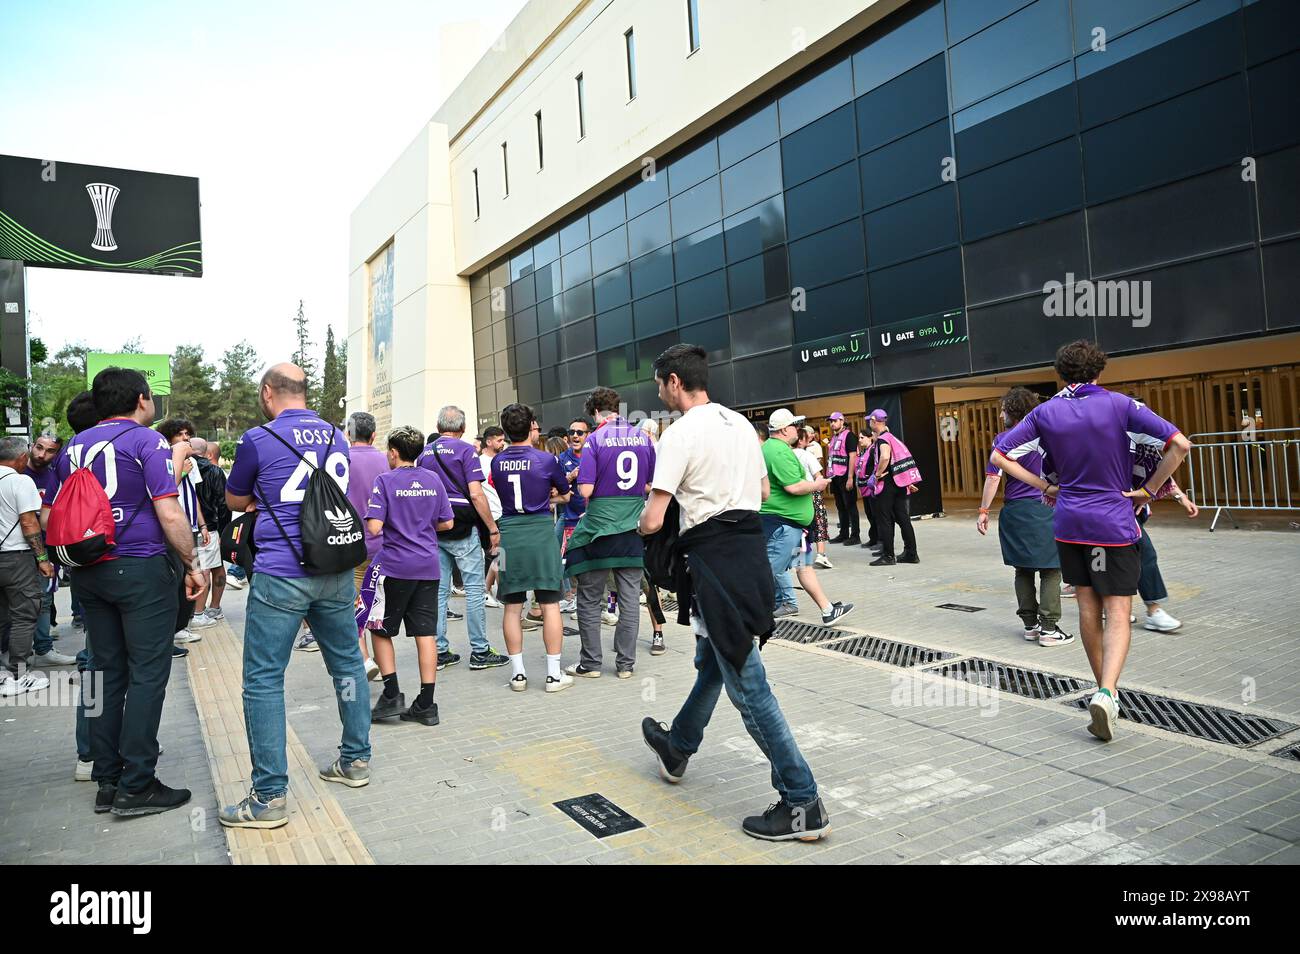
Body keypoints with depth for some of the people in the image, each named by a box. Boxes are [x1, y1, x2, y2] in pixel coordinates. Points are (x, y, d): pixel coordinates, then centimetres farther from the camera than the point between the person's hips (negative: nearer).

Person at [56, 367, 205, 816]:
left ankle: (107, 781, 18)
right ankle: (136, 786, 0)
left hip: (88, 573, 7)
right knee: (148, 673, -2)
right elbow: (170, 515, -15)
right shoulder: (146, 441, -8)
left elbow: (51, 515, 16)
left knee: (108, 672, 12)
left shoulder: (73, 447, 13)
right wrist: (192, 565, -7)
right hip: (142, 568, -7)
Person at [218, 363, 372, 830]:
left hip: (281, 576, -6)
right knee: (347, 662, 16)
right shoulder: (336, 437, 10)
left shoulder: (258, 439, -5)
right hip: (336, 570, 6)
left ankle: (269, 796, 4)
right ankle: (356, 760, 28)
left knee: (263, 680, 1)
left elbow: (235, 501, 10)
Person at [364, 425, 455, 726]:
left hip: (394, 567, -4)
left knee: (381, 630, 12)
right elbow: (447, 523, 9)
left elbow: (374, 528, -14)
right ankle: (426, 705, 6)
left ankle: (391, 695, 8)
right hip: (428, 567, 4)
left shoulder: (384, 481, -7)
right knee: (426, 633, 3)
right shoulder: (433, 480, 7)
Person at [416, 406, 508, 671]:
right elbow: (476, 494, -15)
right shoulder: (465, 450, -7)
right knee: (474, 589, 0)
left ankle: (439, 651, 13)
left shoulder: (424, 454, 11)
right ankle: (480, 652, 3)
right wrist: (493, 528, -10)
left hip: (433, 529, 6)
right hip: (463, 529, -6)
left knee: (439, 590, 8)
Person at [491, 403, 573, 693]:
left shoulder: (497, 462, 4)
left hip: (509, 534, 3)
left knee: (512, 606, 9)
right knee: (550, 604, 4)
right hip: (541, 531, -3)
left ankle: (518, 673, 14)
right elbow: (566, 494, 9)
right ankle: (554, 674, 7)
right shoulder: (545, 459, -5)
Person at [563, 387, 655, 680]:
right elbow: (651, 485, 8)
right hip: (633, 529, 4)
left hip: (600, 527, -4)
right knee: (630, 599, 8)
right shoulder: (642, 437, 3)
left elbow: (586, 490, -14)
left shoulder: (595, 440, -10)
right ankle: (625, 663, 14)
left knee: (590, 600, 9)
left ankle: (590, 663, 16)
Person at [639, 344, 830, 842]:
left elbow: (653, 521, -16)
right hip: (751, 547, 9)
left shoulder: (680, 433, -13)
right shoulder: (740, 423, 12)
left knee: (747, 685, -3)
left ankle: (803, 804, 3)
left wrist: (642, 521, 7)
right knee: (710, 661, 24)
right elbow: (763, 489, 22)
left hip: (714, 561, -9)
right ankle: (677, 748, 45)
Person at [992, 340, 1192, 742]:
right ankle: (1106, 692, -20)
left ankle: (1105, 690, 26)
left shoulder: (1045, 412, 1)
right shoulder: (1120, 405, -6)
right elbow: (1180, 444, -13)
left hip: (1069, 522, 3)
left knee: (1088, 607, 14)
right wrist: (1147, 490, -4)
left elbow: (999, 455, 1)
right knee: (1117, 614, -1)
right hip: (1114, 522, -3)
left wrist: (1044, 486, 6)